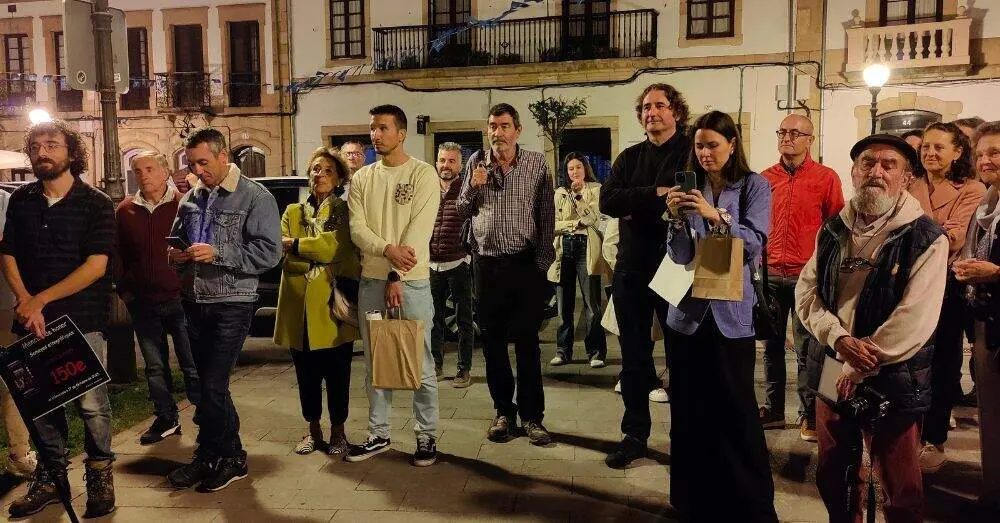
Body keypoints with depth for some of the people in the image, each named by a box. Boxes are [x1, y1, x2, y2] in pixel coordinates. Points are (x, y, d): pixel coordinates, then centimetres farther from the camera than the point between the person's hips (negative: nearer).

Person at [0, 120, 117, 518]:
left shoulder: (96, 204, -2)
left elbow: (96, 265, -10)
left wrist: (42, 299, -12)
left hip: (83, 319, -4)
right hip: (32, 320, 4)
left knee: (91, 403, -4)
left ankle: (100, 478, 12)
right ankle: (50, 478, 24)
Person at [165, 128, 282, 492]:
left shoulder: (256, 198, -8)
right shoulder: (191, 199, 12)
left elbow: (269, 253, -17)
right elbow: (176, 238, 25)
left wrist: (217, 253, -23)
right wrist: (175, 254, 1)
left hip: (231, 304, -7)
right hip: (193, 301, 7)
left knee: (211, 385, -7)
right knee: (207, 383, 13)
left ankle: (210, 457, 13)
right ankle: (230, 455, 28)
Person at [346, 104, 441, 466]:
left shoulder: (423, 174, -4)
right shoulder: (362, 178, 10)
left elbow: (419, 229, -12)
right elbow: (357, 229, 1)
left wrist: (396, 277, -16)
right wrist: (388, 249, -18)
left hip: (411, 281, -4)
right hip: (371, 282, 5)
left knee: (420, 364, 2)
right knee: (375, 364, 12)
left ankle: (426, 436, 15)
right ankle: (378, 435, 24)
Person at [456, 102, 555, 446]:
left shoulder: (537, 164, 0)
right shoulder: (476, 163, 6)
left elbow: (547, 215, 1)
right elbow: (463, 211, 10)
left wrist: (543, 260, -4)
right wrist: (473, 187, -10)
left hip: (526, 263, -2)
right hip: (487, 263, 3)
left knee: (527, 340, 3)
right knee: (492, 340, 8)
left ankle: (531, 415, 13)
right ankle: (503, 411, 22)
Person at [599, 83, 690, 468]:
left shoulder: (692, 152, -1)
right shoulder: (629, 158, 13)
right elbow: (607, 201, -4)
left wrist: (635, 207, -13)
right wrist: (654, 194, -15)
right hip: (632, 268, 5)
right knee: (634, 356, 10)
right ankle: (634, 435, 22)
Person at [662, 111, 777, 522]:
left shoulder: (754, 186, 2)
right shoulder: (689, 188, 10)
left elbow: (754, 243, -10)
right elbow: (679, 256, 4)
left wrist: (717, 216, -22)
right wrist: (676, 218, -12)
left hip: (731, 313, -3)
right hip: (687, 310, 3)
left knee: (736, 411, -2)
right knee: (689, 410, 6)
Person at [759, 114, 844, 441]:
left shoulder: (826, 178, -1)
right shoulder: (766, 178, 8)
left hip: (807, 276, -3)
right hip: (770, 275, 4)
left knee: (805, 348, 1)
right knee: (771, 345, 10)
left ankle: (810, 414, 13)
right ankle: (772, 410, 21)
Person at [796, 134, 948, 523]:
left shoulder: (927, 239, -11)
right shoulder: (833, 231, 5)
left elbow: (914, 319, -19)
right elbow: (806, 293, 0)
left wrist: (858, 368, -16)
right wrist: (840, 338, -18)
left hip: (893, 381, -4)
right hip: (832, 371, 5)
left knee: (902, 492, 8)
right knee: (832, 477, 18)